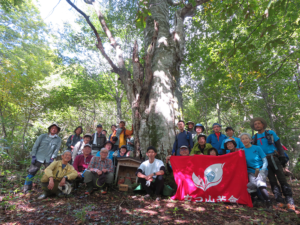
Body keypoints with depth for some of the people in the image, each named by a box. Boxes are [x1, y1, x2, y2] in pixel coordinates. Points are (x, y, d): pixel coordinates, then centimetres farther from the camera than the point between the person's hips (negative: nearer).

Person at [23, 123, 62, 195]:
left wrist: (52, 158, -7)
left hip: (48, 159, 1)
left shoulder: (58, 139, 3)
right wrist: (33, 156, -3)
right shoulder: (43, 136, 0)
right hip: (38, 157, -1)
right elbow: (35, 146, 2)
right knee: (31, 172, -1)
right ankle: (26, 188, 14)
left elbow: (56, 150, 2)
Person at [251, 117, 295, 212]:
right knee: (272, 181, 3)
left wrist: (282, 156, -8)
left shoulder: (271, 133, 5)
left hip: (274, 158, -2)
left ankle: (290, 201, -3)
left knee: (282, 179, -7)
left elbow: (278, 145, 3)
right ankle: (280, 201, 7)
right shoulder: (254, 138, 11)